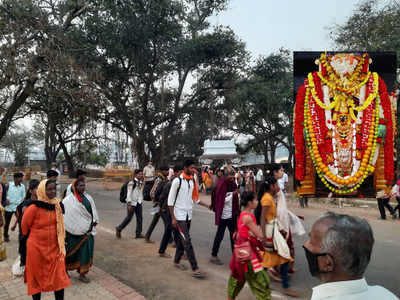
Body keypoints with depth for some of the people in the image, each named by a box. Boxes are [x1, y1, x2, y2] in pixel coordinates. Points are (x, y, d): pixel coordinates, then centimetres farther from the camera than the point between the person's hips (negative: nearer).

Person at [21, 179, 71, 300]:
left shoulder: (58, 205, -2)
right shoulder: (34, 208, -19)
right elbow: (24, 226, -4)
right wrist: (36, 237, 10)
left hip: (55, 247, 4)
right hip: (36, 248, -4)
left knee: (59, 277, 7)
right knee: (37, 277, 14)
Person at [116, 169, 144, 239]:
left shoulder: (141, 183, 9)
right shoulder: (131, 183, -12)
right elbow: (129, 194, -14)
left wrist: (141, 200, 13)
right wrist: (129, 204, -18)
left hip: (139, 203, 7)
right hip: (132, 203, -6)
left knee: (140, 218, 2)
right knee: (129, 218, 2)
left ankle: (138, 233, 8)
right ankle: (119, 229, 22)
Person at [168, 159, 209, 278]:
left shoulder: (193, 181, 8)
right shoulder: (177, 180, -13)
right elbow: (170, 200, -11)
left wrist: (207, 205, 3)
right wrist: (173, 218, -13)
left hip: (188, 215, 7)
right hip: (179, 216, -7)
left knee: (182, 241, 15)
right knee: (187, 242, -9)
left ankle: (176, 261, 33)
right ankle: (195, 269, -7)